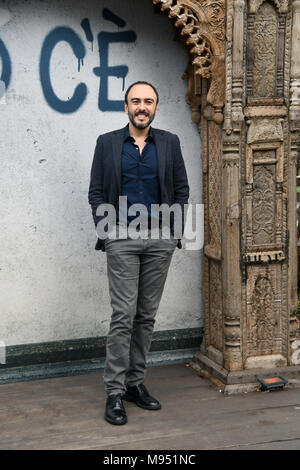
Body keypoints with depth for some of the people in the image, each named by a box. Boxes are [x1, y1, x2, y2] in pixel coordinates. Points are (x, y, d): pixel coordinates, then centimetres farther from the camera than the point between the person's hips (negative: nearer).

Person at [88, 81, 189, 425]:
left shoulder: (169, 143, 9)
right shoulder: (107, 143, 5)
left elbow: (182, 189, 11)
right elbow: (96, 193, 4)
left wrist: (175, 229, 1)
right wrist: (105, 230, -6)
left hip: (160, 240, 3)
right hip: (122, 239, -2)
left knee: (146, 316, 8)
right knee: (123, 315, -7)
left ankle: (135, 383, 19)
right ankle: (114, 392, 0)